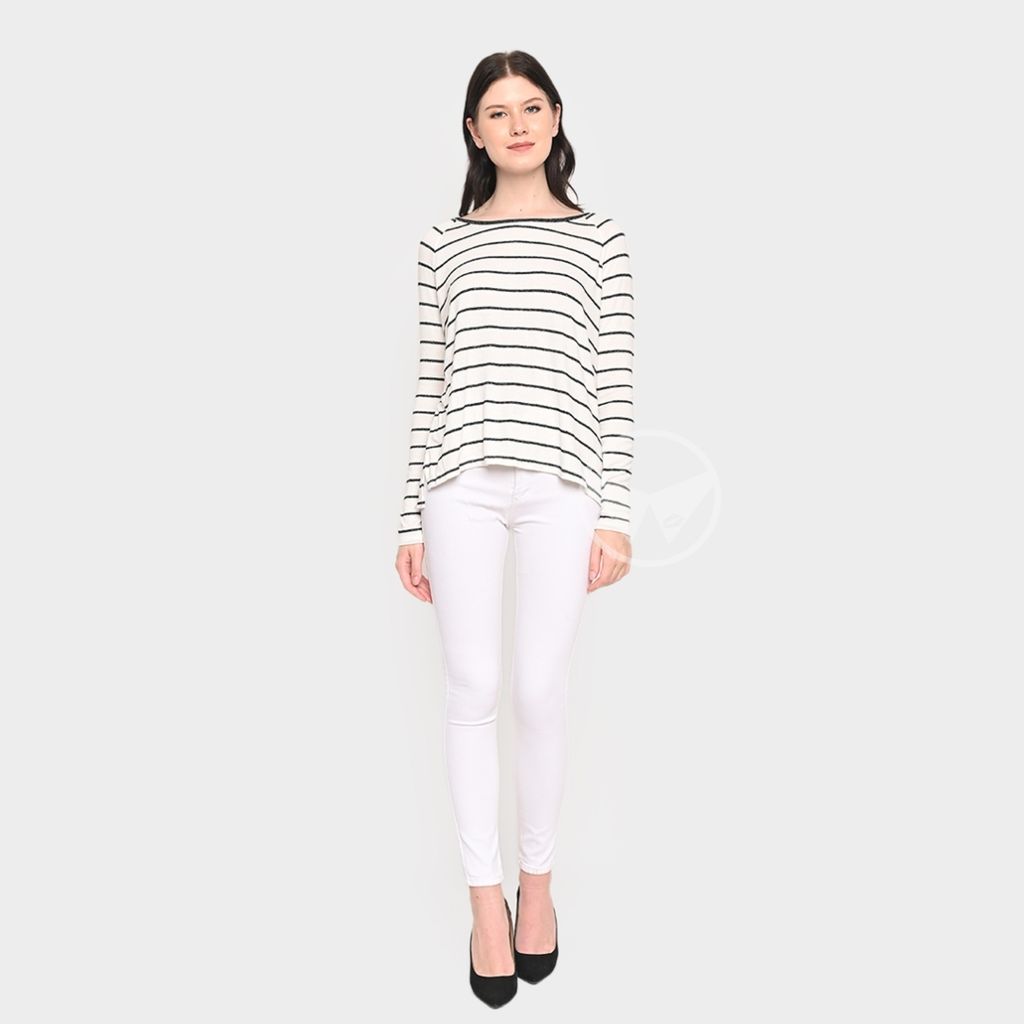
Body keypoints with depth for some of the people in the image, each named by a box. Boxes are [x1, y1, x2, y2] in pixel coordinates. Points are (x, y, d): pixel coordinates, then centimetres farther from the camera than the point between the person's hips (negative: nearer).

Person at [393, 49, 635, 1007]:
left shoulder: (599, 237, 11)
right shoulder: (444, 240, 13)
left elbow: (616, 381, 5)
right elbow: (431, 382, 10)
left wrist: (616, 512, -1)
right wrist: (411, 518, 7)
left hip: (559, 485, -1)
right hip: (461, 484, 1)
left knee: (540, 692, 2)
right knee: (472, 690, 3)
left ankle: (537, 878, 25)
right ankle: (485, 896, 18)